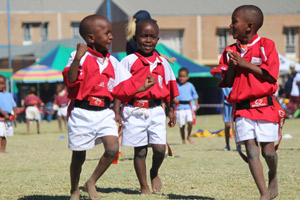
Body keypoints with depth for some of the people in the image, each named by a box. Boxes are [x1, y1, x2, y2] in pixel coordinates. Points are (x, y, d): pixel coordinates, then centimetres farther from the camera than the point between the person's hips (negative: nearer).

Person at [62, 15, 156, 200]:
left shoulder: (112, 62, 11)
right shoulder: (80, 56, -9)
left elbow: (123, 89, 14)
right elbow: (70, 80, -23)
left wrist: (143, 87, 6)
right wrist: (78, 58, -35)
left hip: (104, 113, 5)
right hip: (82, 113, -5)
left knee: (113, 148, -14)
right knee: (79, 156, 7)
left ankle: (91, 183, 6)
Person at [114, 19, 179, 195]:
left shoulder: (162, 63, 10)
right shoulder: (129, 61, -1)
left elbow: (169, 88, 18)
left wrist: (171, 111, 18)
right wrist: (116, 113, -7)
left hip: (155, 110, 2)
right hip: (135, 111, -2)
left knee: (160, 148, -7)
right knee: (140, 150, 3)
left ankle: (154, 173, 23)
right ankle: (144, 187, 15)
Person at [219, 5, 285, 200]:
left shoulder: (266, 45, -2)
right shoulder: (231, 51, 10)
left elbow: (270, 74, -11)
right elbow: (227, 83, 10)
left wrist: (244, 64, -13)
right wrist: (232, 67, -8)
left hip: (265, 105, -3)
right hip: (242, 108, 3)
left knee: (268, 150, -2)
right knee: (251, 149, -5)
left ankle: (273, 176, 30)